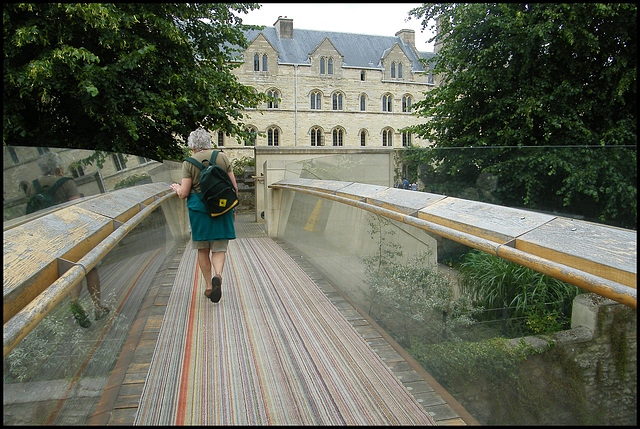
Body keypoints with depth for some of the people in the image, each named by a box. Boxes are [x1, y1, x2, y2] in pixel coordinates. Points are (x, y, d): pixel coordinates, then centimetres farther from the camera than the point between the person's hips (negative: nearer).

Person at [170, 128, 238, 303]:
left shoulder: (189, 163, -3)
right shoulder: (222, 158, 4)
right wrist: (232, 208, 15)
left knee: (203, 250, 12)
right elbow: (234, 187, 3)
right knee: (219, 248, 6)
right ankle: (218, 275, -21)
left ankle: (209, 286, 16)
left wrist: (177, 188, 17)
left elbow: (184, 193, -6)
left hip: (199, 208, -1)